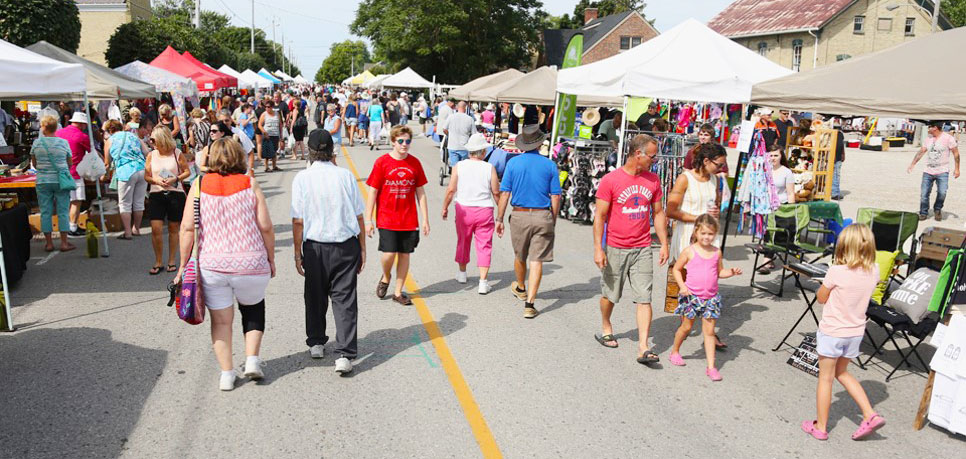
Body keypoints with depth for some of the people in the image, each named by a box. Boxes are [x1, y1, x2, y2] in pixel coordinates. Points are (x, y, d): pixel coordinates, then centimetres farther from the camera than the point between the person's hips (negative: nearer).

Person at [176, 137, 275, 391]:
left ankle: (227, 373, 17)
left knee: (221, 319, 14)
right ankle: (252, 359, 14)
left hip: (212, 265, 1)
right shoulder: (250, 185, -4)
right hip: (251, 264, -1)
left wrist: (183, 264, 4)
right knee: (253, 309, 24)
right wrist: (271, 259, 6)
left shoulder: (199, 185, 0)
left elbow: (187, 228, -4)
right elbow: (266, 227, -6)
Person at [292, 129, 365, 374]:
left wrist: (298, 253, 4)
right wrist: (362, 248, 9)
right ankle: (344, 354, -4)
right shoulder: (346, 175, -4)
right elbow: (359, 216, 0)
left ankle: (316, 343, 34)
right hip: (347, 246, 0)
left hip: (315, 247, 0)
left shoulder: (302, 178, -7)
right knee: (345, 299, 2)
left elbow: (298, 221, -6)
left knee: (315, 296, 19)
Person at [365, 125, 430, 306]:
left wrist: (425, 219, 5)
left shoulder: (415, 163, 3)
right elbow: (372, 192, -2)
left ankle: (398, 292, 21)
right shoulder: (382, 162, -5)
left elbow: (420, 192, 9)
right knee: (389, 253, -10)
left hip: (409, 220, 3)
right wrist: (368, 220, -5)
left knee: (405, 254, 7)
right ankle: (385, 278, 23)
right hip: (387, 219, -3)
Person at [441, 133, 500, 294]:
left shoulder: (459, 166, -5)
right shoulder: (490, 168, -7)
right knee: (484, 245, 3)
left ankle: (462, 273, 38)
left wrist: (445, 207, 9)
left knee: (463, 241, 21)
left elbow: (451, 190, -4)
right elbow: (496, 193, -3)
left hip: (464, 209, 2)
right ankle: (483, 283, -1)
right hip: (485, 210, -2)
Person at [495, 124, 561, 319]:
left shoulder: (513, 163, -2)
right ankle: (529, 303, -6)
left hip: (519, 215, 1)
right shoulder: (550, 165, -1)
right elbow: (555, 197, -1)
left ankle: (520, 288, 45)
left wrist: (499, 219, 3)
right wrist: (553, 221, 9)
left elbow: (504, 194, -4)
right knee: (536, 260, 0)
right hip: (543, 216, -1)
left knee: (520, 256, 20)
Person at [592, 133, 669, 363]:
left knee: (644, 299, -4)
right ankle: (606, 328, 39)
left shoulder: (653, 180, 5)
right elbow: (600, 216, -8)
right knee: (610, 294, 13)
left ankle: (643, 348, -3)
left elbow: (658, 213, 13)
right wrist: (598, 248, -13)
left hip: (642, 249, 3)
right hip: (615, 249, -3)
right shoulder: (610, 180, -9)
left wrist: (664, 244, 8)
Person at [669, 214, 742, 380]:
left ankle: (711, 366, 4)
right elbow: (677, 269, 1)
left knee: (709, 331, 2)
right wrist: (682, 286, -11)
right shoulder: (689, 251, -7)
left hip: (711, 297, 2)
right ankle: (675, 352, 34)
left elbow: (720, 272, 14)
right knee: (686, 327, 10)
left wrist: (731, 272, -5)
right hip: (691, 296, -2)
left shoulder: (716, 252, 3)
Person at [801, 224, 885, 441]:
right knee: (841, 372, 26)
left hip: (832, 332, -5)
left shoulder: (836, 272, -22)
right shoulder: (873, 272, -6)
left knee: (825, 378, 8)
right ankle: (870, 415, 20)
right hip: (856, 332, 6)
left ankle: (820, 427, 18)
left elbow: (821, 298, -7)